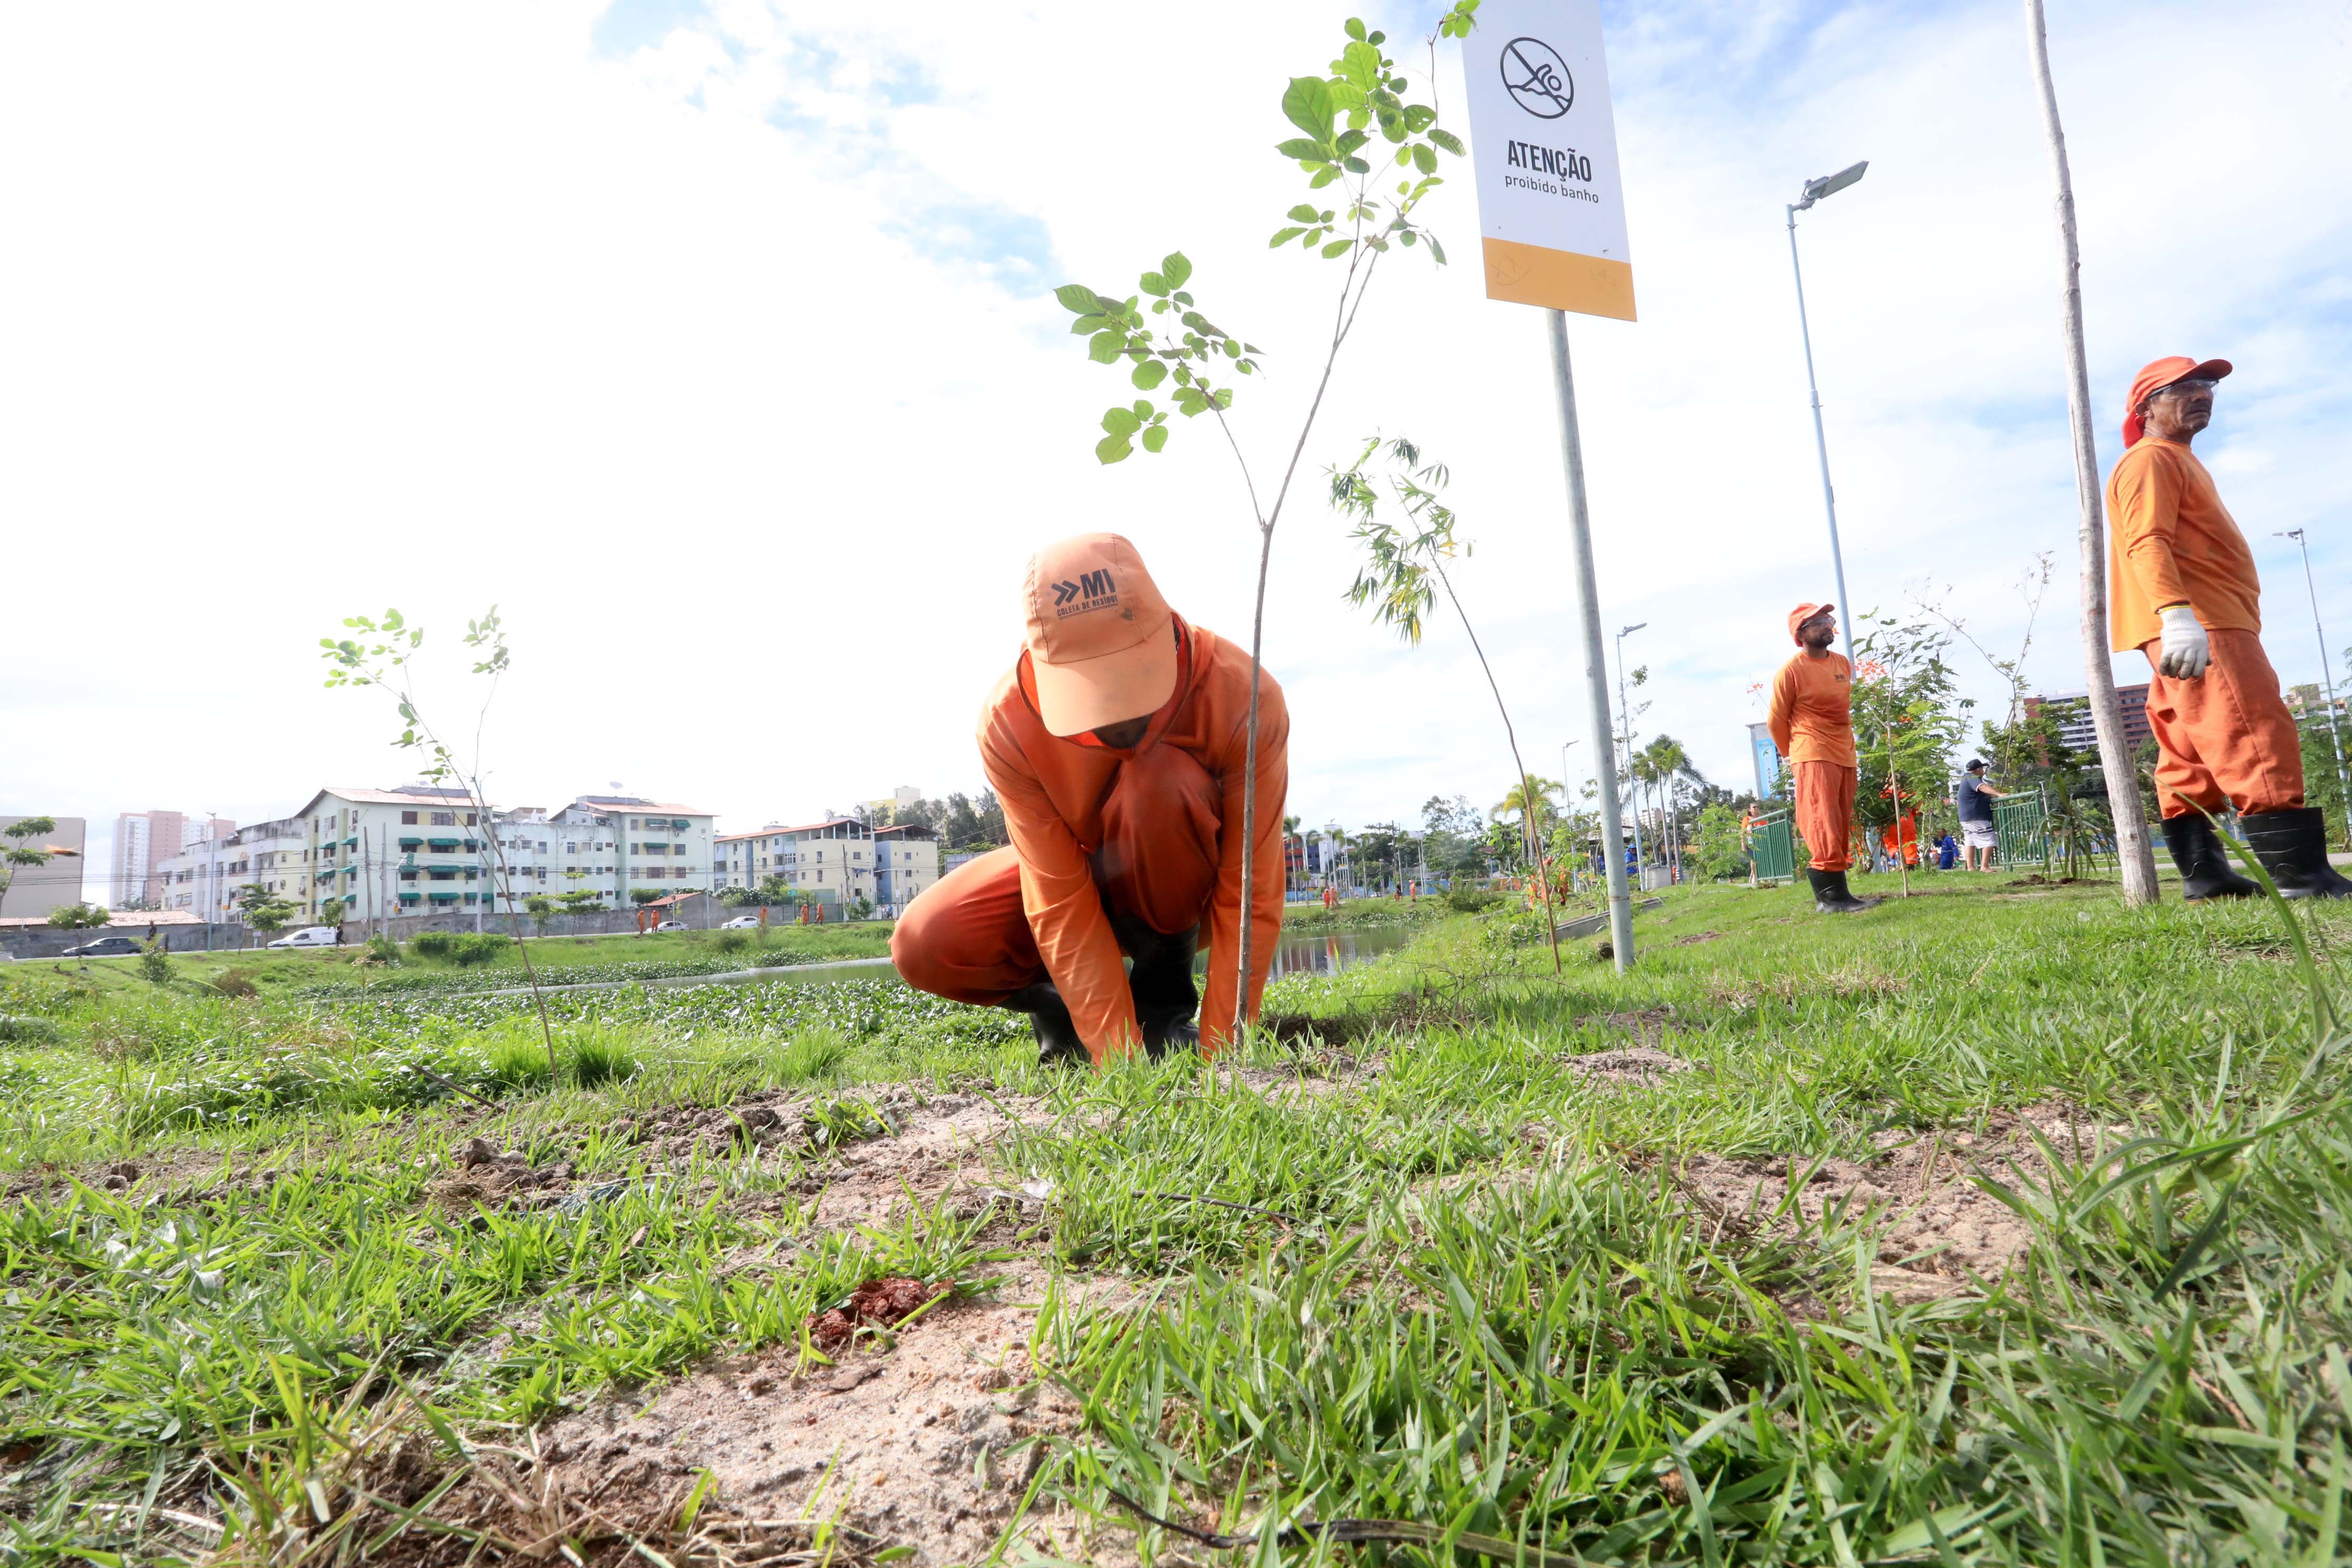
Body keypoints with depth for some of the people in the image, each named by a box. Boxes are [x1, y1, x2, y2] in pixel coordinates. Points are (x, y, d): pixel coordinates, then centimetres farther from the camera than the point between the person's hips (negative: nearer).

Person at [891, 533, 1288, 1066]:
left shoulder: (1242, 694, -32)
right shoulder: (1007, 721, -28)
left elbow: (1251, 896, -29)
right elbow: (1059, 906, -27)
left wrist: (1218, 1049, -31)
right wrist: (1119, 1056, -32)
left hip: (1190, 894, -1)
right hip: (1073, 871, 2)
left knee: (1160, 776, -36)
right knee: (924, 947, -23)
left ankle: (1166, 998, -15)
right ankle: (1060, 1006, 6)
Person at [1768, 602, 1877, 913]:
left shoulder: (1843, 664, 13)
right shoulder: (1791, 672, -10)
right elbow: (1776, 721, -3)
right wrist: (1793, 757, 7)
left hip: (1845, 756, 8)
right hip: (1814, 758, -8)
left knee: (1841, 827, 8)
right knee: (1824, 824, -15)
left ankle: (1832, 894, 14)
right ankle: (1831, 895, -19)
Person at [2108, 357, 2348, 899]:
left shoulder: (2177, 462, 28)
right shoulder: (2150, 459, -5)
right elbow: (2147, 543, -19)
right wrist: (2176, 615, -31)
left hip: (2206, 622, 11)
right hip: (2197, 626, -11)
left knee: (2190, 755, 5)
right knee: (2256, 735, -17)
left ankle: (2203, 873, 5)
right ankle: (2300, 871, -21)